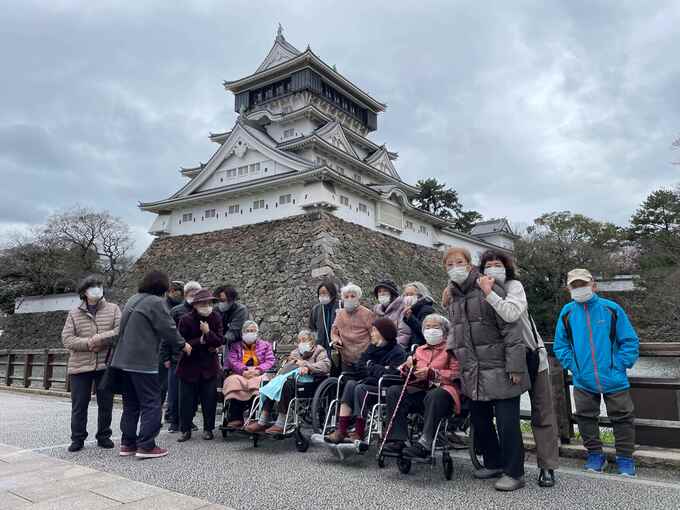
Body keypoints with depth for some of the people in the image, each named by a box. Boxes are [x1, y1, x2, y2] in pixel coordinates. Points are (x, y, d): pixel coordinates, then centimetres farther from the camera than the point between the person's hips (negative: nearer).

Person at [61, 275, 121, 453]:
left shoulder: (113, 309, 4)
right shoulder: (74, 313, 7)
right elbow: (67, 338, -2)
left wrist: (101, 338, -20)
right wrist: (88, 344, -16)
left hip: (106, 365, 0)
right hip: (80, 366, 0)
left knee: (106, 404, 8)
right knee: (79, 405, 7)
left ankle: (103, 436, 23)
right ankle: (77, 438, 21)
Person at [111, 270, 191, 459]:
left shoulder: (133, 299, 14)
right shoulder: (156, 302, -13)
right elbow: (168, 329, -11)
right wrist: (183, 345, 6)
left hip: (124, 359, 9)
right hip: (143, 362, -9)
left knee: (130, 403, 16)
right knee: (151, 403, 0)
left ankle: (127, 443, 21)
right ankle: (146, 446, 1)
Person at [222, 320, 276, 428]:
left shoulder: (265, 345, 22)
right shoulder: (235, 346, 24)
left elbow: (270, 361, 7)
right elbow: (232, 360, 6)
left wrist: (258, 370, -12)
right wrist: (244, 370, -15)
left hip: (259, 375, -1)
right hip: (240, 375, 1)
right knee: (233, 382, -35)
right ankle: (235, 418, -34)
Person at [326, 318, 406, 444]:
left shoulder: (398, 352, -8)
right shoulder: (373, 348, 16)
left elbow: (391, 374, -21)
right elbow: (360, 367, 12)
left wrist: (371, 367, -6)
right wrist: (379, 369, -6)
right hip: (371, 383, 7)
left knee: (360, 389, -29)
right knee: (351, 384, -20)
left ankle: (359, 434, -21)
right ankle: (341, 430, -25)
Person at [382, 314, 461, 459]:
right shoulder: (420, 350, 26)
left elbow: (456, 374, -6)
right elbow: (406, 374, 22)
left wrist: (431, 373, -13)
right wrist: (408, 367, -1)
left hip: (441, 389, -5)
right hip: (419, 390, 5)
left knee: (433, 396, -39)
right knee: (394, 391, -20)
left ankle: (425, 443, -41)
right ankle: (397, 439, -24)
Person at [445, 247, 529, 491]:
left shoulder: (489, 290, -12)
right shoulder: (453, 298, 12)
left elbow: (510, 330, -15)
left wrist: (515, 367, -18)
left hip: (498, 371, -7)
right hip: (472, 374, 7)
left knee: (507, 423, 1)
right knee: (479, 421, 16)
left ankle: (514, 472, 16)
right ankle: (493, 463, 35)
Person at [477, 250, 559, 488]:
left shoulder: (514, 286, -14)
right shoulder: (480, 292, -1)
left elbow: (511, 314, -33)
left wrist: (489, 292, -28)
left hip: (531, 355, -4)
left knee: (542, 413, 3)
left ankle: (547, 467, 13)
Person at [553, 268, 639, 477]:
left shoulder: (611, 309, -8)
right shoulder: (567, 312, -2)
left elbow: (630, 341, -2)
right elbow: (560, 345, 8)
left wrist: (619, 366, -8)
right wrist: (572, 365, -2)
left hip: (613, 379, -2)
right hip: (583, 380, 2)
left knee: (622, 417, 8)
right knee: (586, 417, 10)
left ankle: (625, 457, 25)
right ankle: (595, 454, 27)